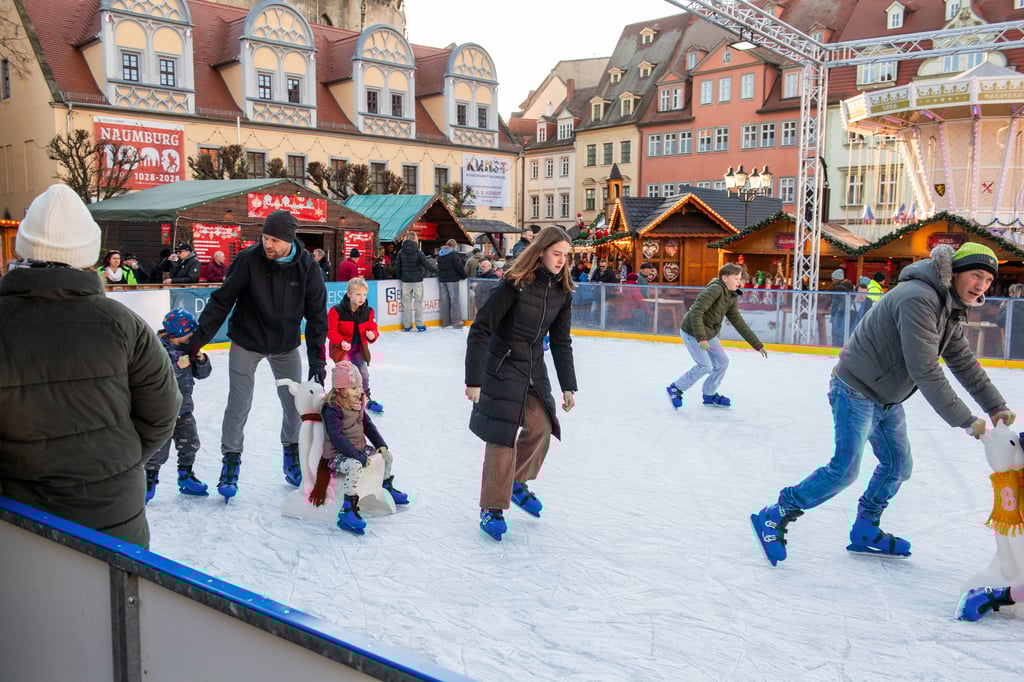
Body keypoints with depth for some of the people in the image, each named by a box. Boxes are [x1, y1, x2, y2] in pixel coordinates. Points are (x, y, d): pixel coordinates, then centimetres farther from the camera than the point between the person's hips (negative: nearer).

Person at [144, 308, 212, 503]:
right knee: (159, 447, -3)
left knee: (190, 443, 13)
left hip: (184, 406, 7)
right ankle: (150, 479, 16)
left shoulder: (189, 348, 4)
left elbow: (202, 373, 8)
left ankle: (185, 476, 30)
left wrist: (201, 360, -11)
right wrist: (177, 365, -34)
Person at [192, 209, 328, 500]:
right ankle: (231, 460, 19)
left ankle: (292, 454, 31)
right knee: (239, 404, 0)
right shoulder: (249, 260, -21)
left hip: (285, 345, 2)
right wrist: (199, 336, -15)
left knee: (295, 403, 7)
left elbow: (317, 316, -10)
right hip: (246, 343, -2)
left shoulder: (307, 267, -16)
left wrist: (317, 359, -13)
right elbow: (221, 300, -12)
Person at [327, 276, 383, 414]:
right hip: (341, 348, -5)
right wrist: (342, 342, -32)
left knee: (364, 373, 14)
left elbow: (372, 328, -1)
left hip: (359, 348, 5)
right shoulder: (337, 311, -19)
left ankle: (367, 399, 34)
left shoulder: (368, 311, -6)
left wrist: (372, 335, -25)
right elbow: (331, 330, -17)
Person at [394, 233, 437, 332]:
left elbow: (397, 266, 1)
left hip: (405, 281, 2)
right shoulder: (418, 252, -10)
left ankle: (407, 325, 12)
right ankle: (420, 325, 5)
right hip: (417, 280, -2)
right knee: (418, 302, 6)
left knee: (406, 302, 9)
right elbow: (426, 264, -12)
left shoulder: (401, 252, -2)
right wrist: (436, 271, 0)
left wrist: (399, 277, 13)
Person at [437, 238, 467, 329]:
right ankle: (457, 322, -3)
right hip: (452, 279, -6)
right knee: (454, 300, -3)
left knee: (444, 300, 9)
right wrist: (463, 276, 0)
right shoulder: (453, 254, -11)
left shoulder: (440, 255, 11)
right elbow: (459, 266, -12)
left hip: (442, 280, 6)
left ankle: (445, 322, 12)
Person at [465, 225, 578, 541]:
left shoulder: (562, 291, -2)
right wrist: (474, 380, -21)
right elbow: (480, 329, -20)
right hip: (503, 366, -6)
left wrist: (568, 386, 5)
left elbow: (561, 341, 6)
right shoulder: (515, 284, -21)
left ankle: (517, 483, 34)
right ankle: (491, 509, 9)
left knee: (541, 428, 8)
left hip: (535, 368, 7)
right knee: (502, 437, -5)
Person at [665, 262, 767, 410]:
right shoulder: (715, 289, -24)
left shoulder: (732, 298, 3)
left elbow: (739, 323, 9)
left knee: (722, 362, 10)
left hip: (709, 334, 9)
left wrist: (757, 344, 9)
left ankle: (710, 395, 27)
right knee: (705, 366, -11)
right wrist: (701, 338, -37)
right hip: (692, 332, -9)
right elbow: (696, 312, -31)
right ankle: (675, 389, 7)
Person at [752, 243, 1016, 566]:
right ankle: (774, 516, -2)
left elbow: (964, 363, 16)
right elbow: (925, 371, -28)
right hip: (856, 390, -10)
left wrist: (997, 407, 12)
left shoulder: (950, 308, 8)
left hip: (887, 399, 10)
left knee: (898, 466, 15)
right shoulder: (918, 298, -25)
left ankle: (865, 532, 31)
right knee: (844, 470, -14)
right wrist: (964, 420, -22)